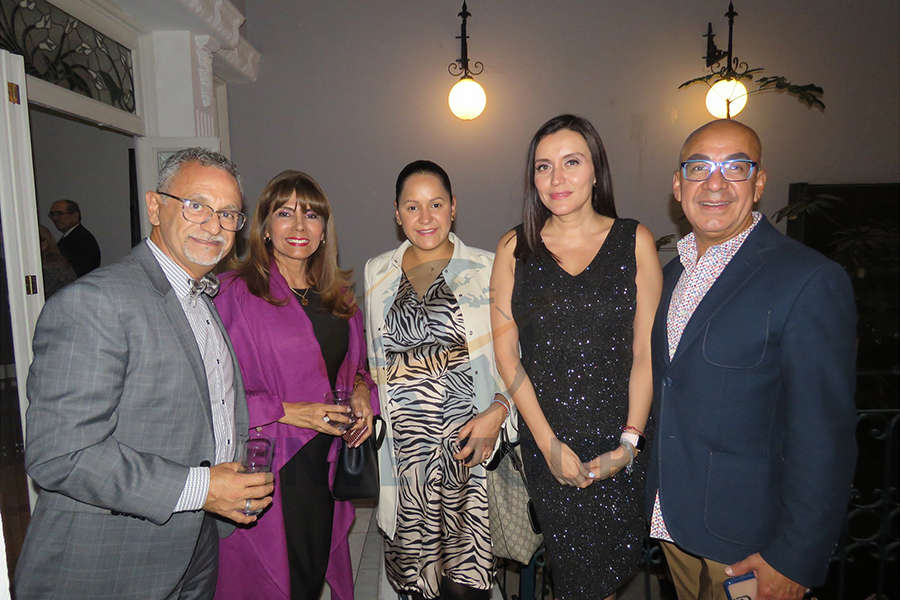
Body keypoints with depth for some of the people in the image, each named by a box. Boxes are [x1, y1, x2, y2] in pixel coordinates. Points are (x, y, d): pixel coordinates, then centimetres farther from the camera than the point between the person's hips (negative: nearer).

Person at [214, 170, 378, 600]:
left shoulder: (338, 298, 9)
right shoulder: (237, 293, -9)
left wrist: (361, 391, 0)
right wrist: (288, 411, -18)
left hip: (326, 463, 5)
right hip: (269, 467, -5)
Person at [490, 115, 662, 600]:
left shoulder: (634, 241, -1)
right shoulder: (515, 248, -1)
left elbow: (646, 351, -2)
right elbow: (505, 351, -2)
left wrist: (629, 442, -10)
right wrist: (547, 441, -8)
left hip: (620, 436, 0)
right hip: (546, 437, 0)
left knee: (619, 557, 13)